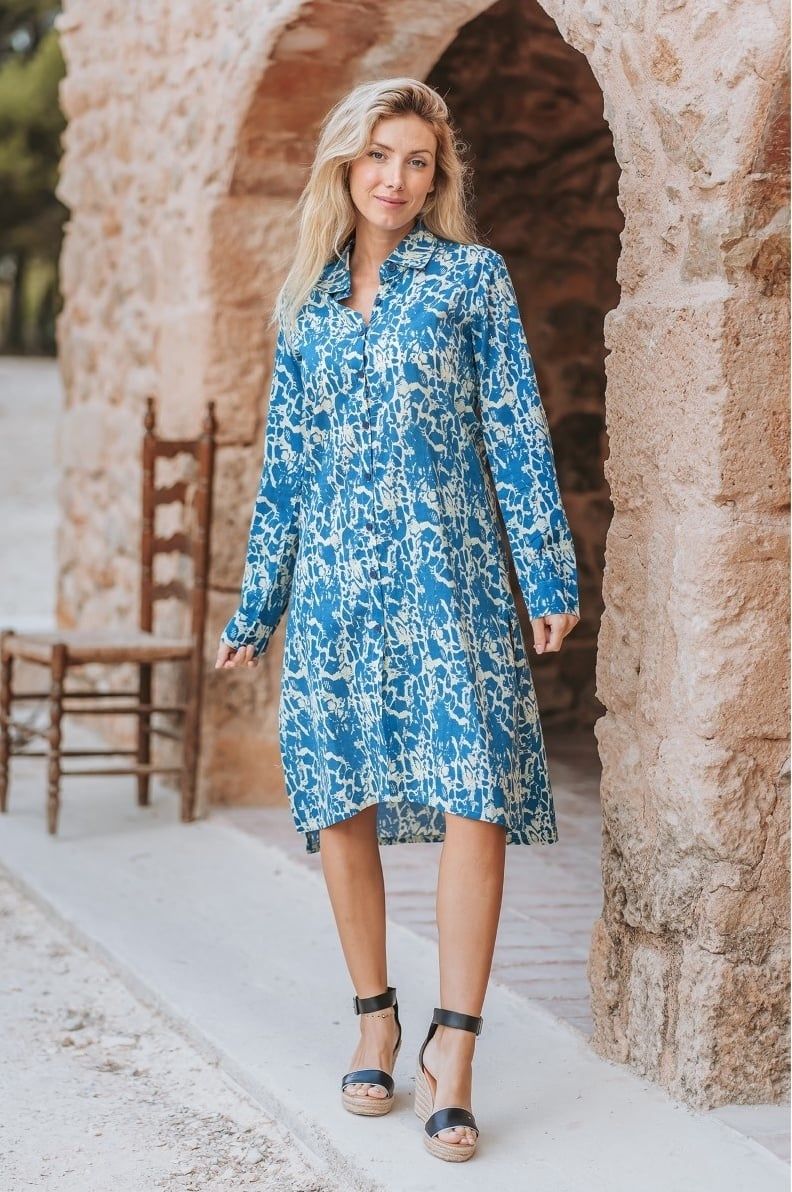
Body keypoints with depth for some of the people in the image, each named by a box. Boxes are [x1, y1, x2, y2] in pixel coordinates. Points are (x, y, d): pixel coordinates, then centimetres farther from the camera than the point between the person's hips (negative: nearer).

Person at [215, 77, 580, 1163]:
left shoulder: (473, 276, 4)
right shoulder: (307, 301, 13)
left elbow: (517, 431, 1)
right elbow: (284, 462, 17)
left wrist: (549, 573, -5)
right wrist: (254, 606, 18)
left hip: (447, 567, -3)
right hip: (335, 577, 4)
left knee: (475, 794, -12)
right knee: (339, 799, 4)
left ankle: (452, 1047, -8)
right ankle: (375, 1020, 19)